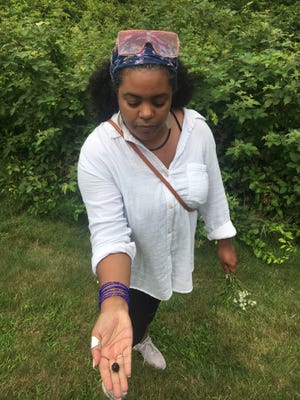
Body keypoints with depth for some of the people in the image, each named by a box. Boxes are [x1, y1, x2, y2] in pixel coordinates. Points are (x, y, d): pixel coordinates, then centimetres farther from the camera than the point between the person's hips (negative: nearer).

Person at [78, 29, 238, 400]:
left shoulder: (196, 129, -21)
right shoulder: (98, 151, -32)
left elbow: (212, 189, -6)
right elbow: (109, 232, -34)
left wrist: (224, 242, 5)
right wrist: (114, 302, -49)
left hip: (175, 251, 5)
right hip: (129, 265, -4)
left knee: (150, 306, 32)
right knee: (133, 316, 17)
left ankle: (142, 338, 67)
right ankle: (126, 347, 55)